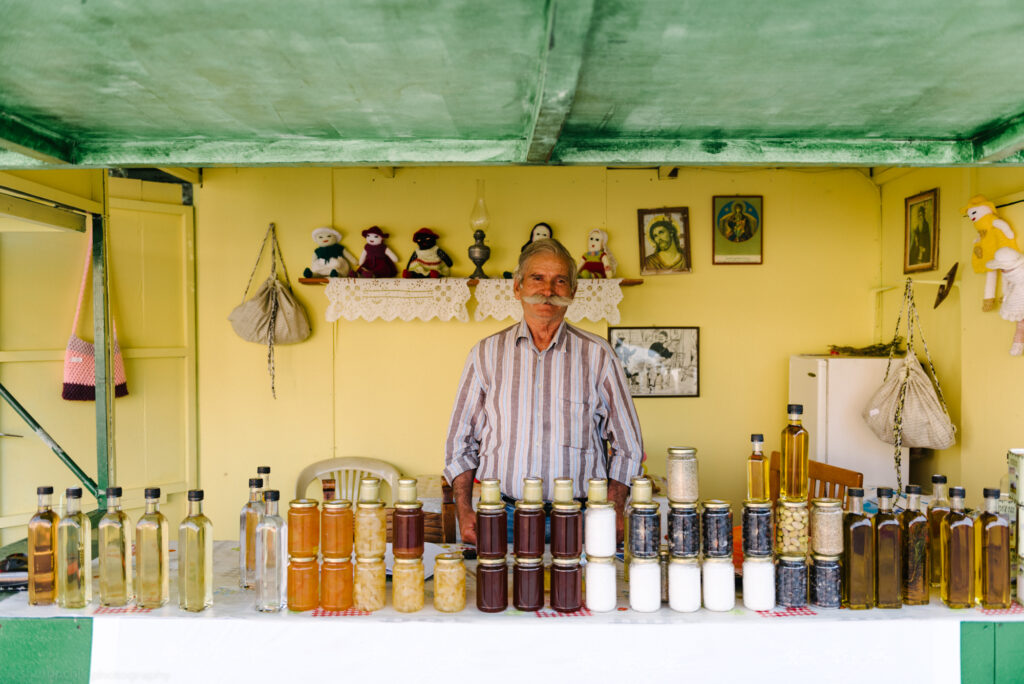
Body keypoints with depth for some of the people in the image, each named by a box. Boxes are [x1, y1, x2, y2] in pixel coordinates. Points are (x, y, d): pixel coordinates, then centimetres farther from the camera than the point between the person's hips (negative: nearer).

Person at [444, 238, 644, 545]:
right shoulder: (486, 353, 9)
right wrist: (464, 511, 2)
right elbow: (460, 442, 13)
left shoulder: (597, 355, 7)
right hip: (502, 518, 1)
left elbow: (627, 446, 10)